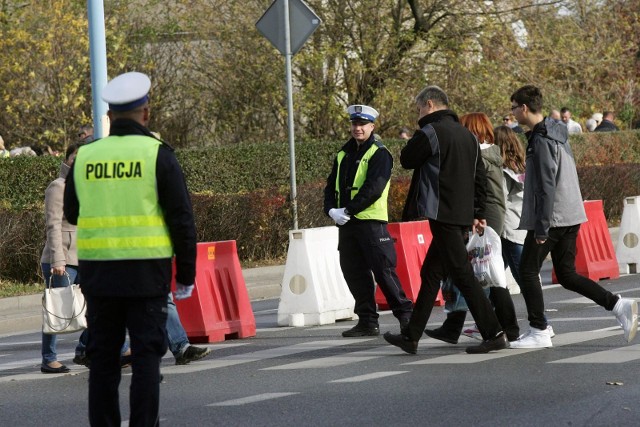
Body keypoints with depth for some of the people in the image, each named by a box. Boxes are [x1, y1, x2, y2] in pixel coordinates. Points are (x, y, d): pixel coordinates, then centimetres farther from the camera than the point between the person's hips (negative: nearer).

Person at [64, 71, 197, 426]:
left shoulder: (85, 157, 5)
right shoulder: (156, 154, -5)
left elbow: (72, 213, 17)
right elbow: (182, 219, -6)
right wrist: (186, 274, 1)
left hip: (97, 273, 3)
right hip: (146, 272, -3)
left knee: (102, 357, 10)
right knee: (146, 356, 0)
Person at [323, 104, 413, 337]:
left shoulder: (379, 153, -5)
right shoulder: (343, 155, 18)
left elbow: (374, 187, -16)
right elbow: (332, 185, 17)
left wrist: (348, 210, -20)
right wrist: (331, 209, -3)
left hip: (371, 221, -7)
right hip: (346, 223, 7)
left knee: (383, 270, -8)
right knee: (354, 272, 7)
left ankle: (406, 315, -1)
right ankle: (367, 321, 13)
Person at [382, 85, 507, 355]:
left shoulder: (431, 132, -11)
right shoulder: (467, 135, 15)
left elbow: (407, 160, 0)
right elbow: (480, 177, 16)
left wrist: (417, 137, 11)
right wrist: (478, 214, 19)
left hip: (443, 215, -9)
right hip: (463, 216, 9)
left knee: (462, 274, -7)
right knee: (430, 274, 14)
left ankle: (494, 334, -10)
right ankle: (411, 336, 18)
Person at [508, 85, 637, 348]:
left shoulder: (542, 140, -16)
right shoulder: (557, 134, 15)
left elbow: (546, 186, -21)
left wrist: (541, 227, -21)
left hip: (551, 218, -9)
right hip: (571, 216, 9)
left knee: (528, 272, 1)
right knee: (567, 275, 11)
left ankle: (539, 332, 1)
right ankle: (619, 306, 0)